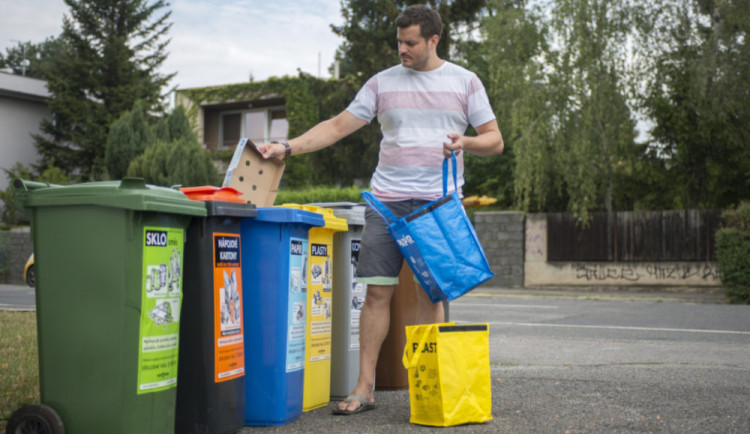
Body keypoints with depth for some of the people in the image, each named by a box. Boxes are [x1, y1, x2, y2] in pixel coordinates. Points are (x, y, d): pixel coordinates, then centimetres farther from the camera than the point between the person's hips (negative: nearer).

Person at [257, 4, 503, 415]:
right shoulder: (382, 82, 10)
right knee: (377, 291, -3)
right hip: (387, 199, 1)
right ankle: (364, 388, 4)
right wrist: (287, 147, -3)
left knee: (431, 293, 2)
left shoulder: (464, 82, 8)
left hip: (439, 202, -1)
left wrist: (466, 142, -13)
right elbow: (338, 125, 8)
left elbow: (494, 141, 9)